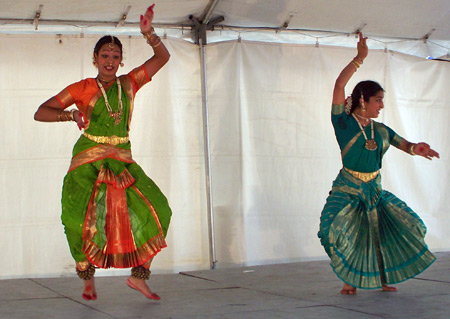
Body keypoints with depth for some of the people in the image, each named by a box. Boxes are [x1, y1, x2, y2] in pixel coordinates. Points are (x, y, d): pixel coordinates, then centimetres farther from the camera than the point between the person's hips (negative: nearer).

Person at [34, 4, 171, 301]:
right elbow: (40, 113, 2)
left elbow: (163, 57, 11)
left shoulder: (129, 84, 11)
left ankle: (139, 275, 0)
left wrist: (148, 33, -6)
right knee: (81, 220, -18)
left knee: (157, 211, -10)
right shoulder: (81, 89, 3)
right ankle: (88, 279, 7)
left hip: (123, 162, 3)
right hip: (88, 163, -3)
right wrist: (70, 115, -15)